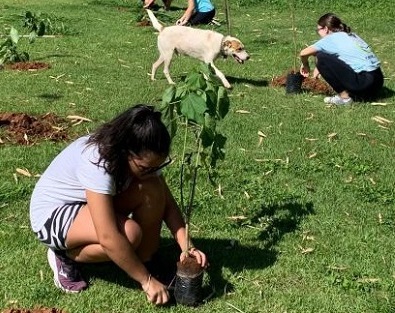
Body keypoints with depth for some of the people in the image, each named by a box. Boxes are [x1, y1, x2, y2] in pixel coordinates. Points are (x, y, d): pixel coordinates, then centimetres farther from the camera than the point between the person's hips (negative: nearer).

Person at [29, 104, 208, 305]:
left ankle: (145, 260, -5)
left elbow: (167, 204, -8)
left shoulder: (143, 157, -15)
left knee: (153, 190, -19)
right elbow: (109, 238, -38)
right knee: (129, 233, -32)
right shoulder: (96, 161, -36)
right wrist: (146, 280, -30)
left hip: (93, 206, 7)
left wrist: (186, 247, -23)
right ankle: (64, 255, -6)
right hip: (51, 214, -7)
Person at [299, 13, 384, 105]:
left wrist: (305, 65, 24)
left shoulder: (331, 38, 0)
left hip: (364, 82, -8)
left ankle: (344, 97, -1)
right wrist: (319, 68, 37)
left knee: (321, 58, -4)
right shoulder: (351, 36, 21)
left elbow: (303, 53, 4)